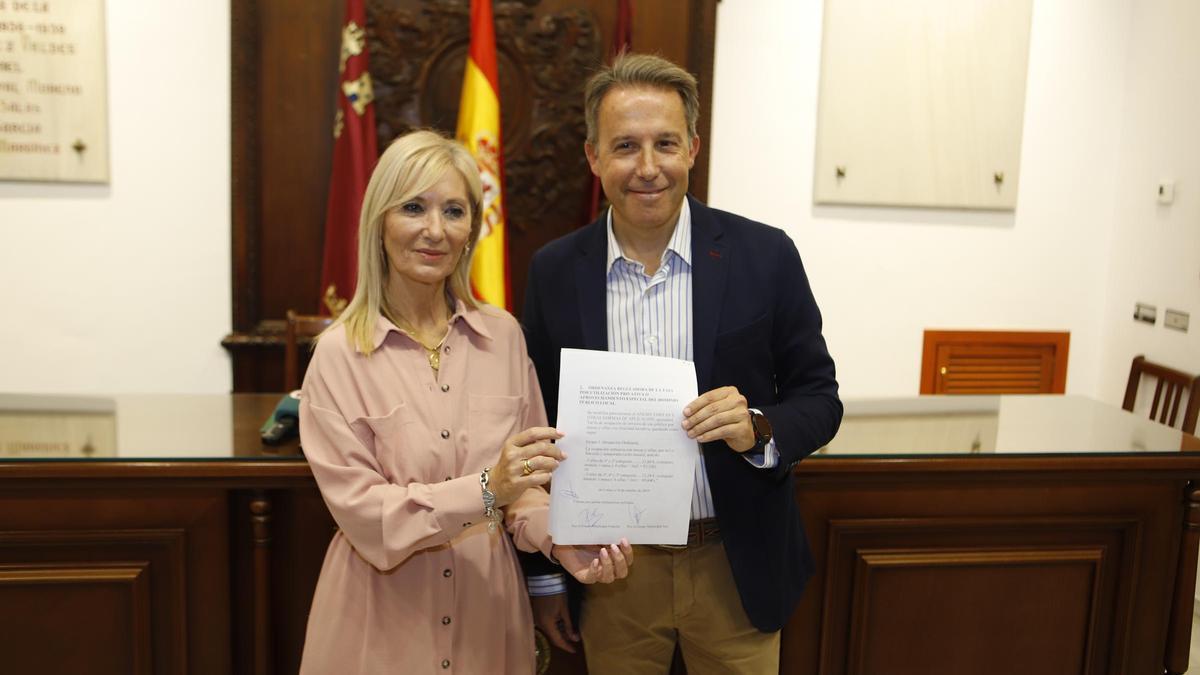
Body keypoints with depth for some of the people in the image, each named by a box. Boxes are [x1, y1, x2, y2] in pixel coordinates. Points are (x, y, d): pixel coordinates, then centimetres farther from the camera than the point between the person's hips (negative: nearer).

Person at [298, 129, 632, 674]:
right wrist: (485, 491, -27)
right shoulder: (340, 354, -12)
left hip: (488, 604, 3)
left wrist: (558, 538, -15)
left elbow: (524, 480, 4)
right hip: (384, 614, -2)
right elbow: (360, 509, -15)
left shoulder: (503, 335, -2)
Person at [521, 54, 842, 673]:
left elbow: (819, 399, -1)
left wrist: (758, 430, -23)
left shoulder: (765, 255, -9)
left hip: (737, 569, 0)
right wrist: (542, 576, 6)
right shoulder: (554, 271, -4)